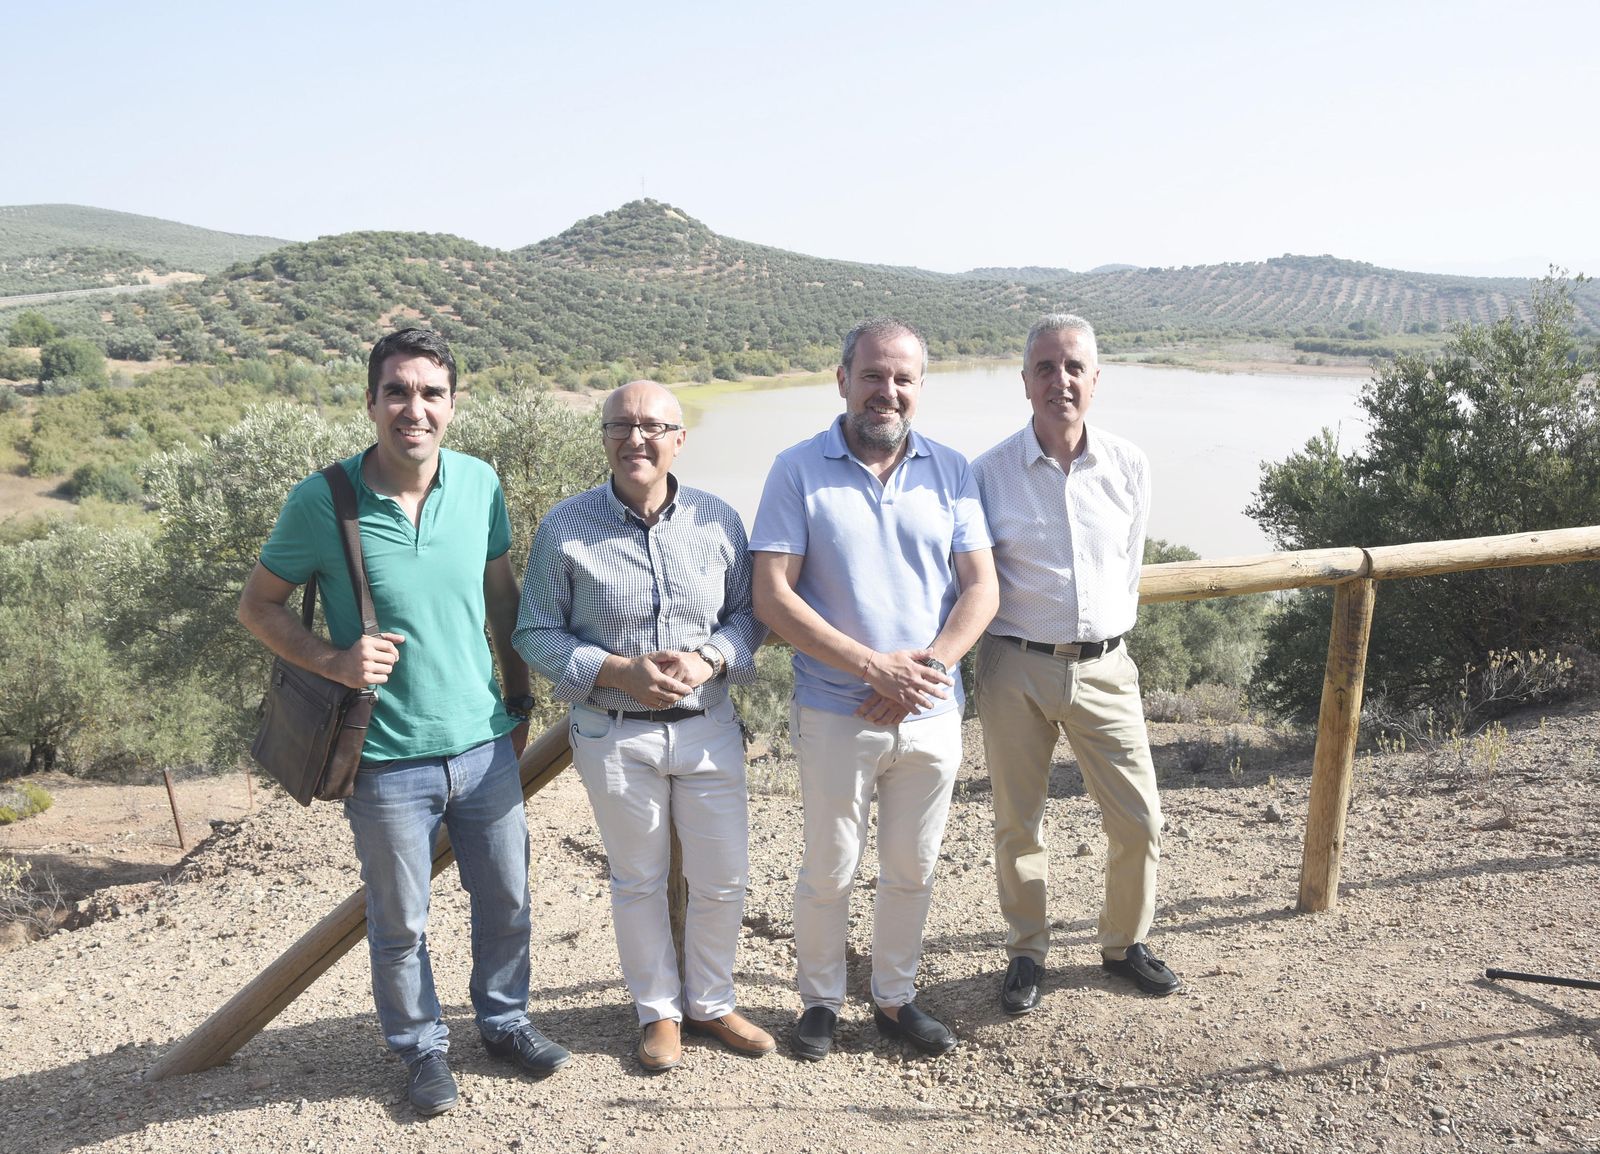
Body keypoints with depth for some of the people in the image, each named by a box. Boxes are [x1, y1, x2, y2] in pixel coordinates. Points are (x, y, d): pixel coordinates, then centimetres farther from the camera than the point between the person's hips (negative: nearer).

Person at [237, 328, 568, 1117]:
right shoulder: (322, 502, -13)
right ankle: (421, 1048, 37)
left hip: (485, 743, 3)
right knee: (400, 924, 13)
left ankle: (504, 1021, 42)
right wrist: (332, 660, -18)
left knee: (506, 900, 18)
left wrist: (520, 699, 13)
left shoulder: (481, 485, -4)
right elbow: (258, 606, -2)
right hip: (386, 758, -3)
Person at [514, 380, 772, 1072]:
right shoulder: (565, 528, -9)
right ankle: (658, 1011, 36)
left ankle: (710, 1003, 36)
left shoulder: (719, 521, -2)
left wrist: (709, 659, -16)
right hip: (614, 735, -2)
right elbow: (536, 634, -5)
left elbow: (748, 613, 5)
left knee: (723, 878, 11)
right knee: (638, 881, 14)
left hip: (709, 726, 2)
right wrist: (617, 672, -19)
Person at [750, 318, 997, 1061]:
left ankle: (895, 999, 36)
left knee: (912, 870, 16)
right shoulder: (798, 470, -7)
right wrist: (873, 666, -19)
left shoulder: (950, 471, 3)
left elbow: (980, 587, 0)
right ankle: (820, 1001, 33)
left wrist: (926, 668, -16)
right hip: (835, 715, -3)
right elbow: (772, 596, -13)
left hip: (931, 714, 3)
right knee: (828, 872, 11)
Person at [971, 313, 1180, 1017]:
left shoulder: (1129, 467, 2)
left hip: (1104, 668, 2)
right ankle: (1026, 954, 30)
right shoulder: (990, 472, -5)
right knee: (1018, 824, 9)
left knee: (1138, 820, 6)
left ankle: (1124, 944, 31)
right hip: (1015, 667, -2)